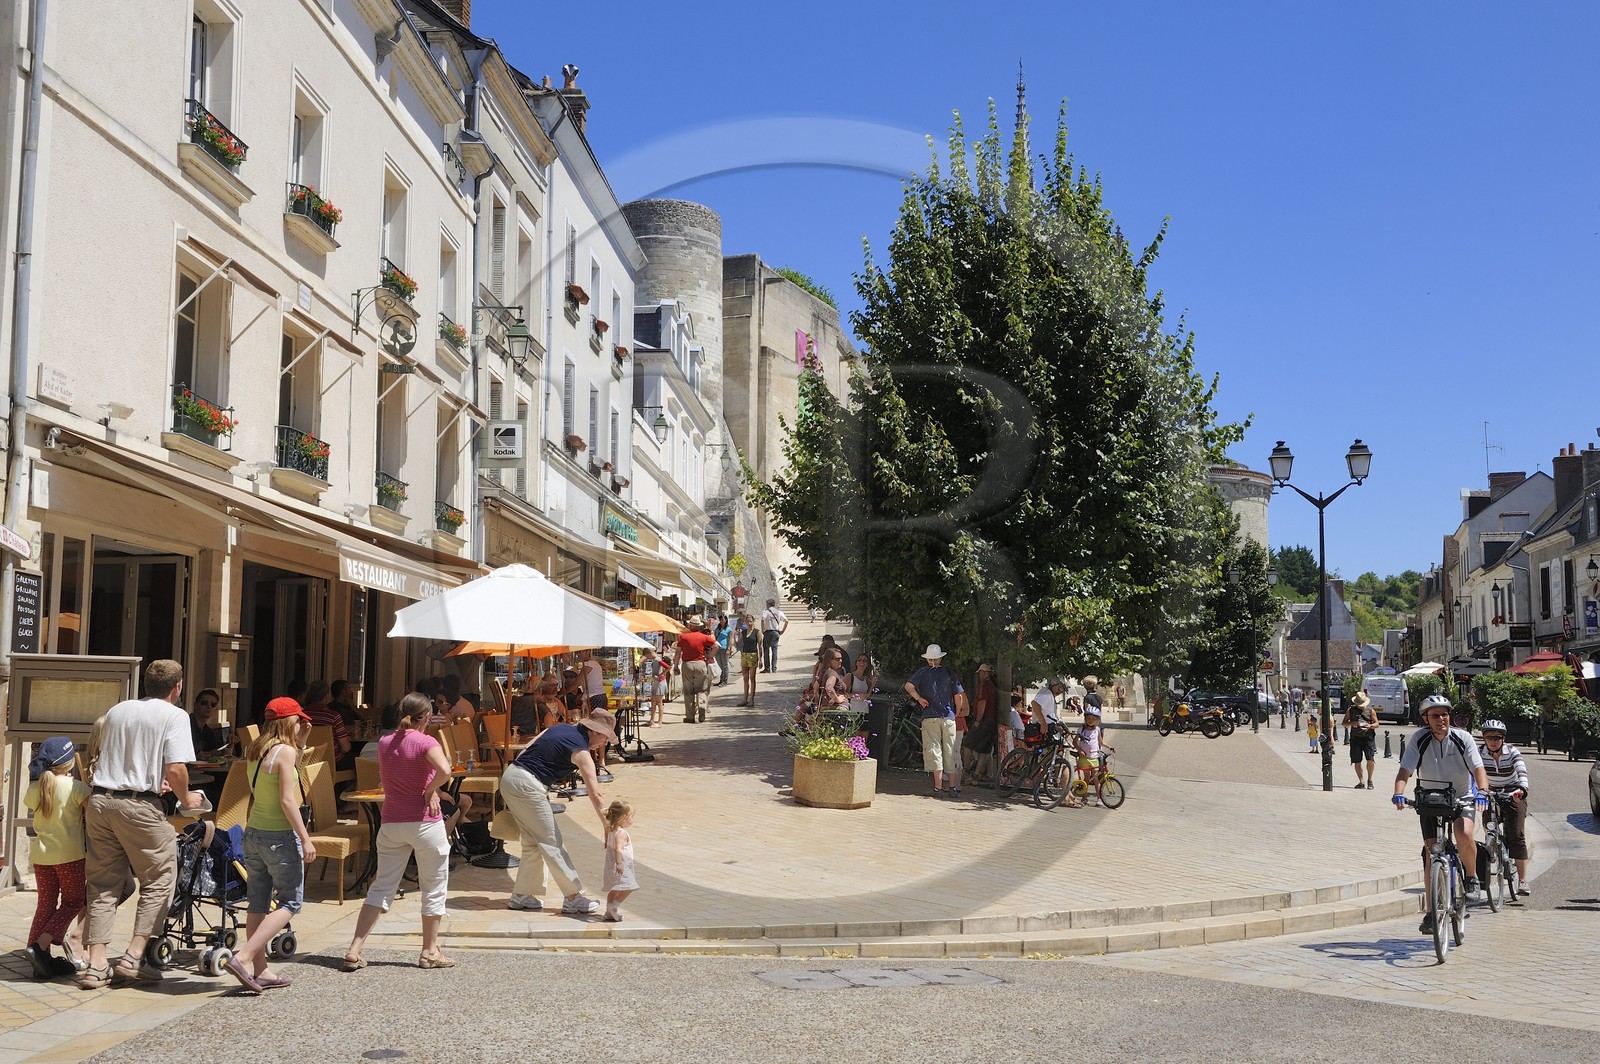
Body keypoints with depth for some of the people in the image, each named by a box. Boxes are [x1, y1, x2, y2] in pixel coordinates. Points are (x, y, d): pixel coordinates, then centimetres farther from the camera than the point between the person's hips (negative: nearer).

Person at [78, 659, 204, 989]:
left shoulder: (116, 710, 17)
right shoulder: (174, 715, -3)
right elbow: (175, 769, -14)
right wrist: (186, 799, 5)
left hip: (99, 801, 6)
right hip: (139, 805, -6)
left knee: (102, 884, 11)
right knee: (159, 879, 7)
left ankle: (96, 965, 7)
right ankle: (133, 957, 1)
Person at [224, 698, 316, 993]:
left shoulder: (255, 751, 10)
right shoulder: (285, 751, -14)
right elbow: (287, 800, -19)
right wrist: (305, 838, -17)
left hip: (253, 833, 8)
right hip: (280, 836, -8)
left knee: (258, 903, 11)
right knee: (290, 903, 0)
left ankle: (260, 971, 17)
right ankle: (243, 957, -12)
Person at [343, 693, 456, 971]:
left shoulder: (384, 743, 7)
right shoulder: (426, 742, -12)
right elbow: (444, 771, -31)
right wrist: (430, 791, -13)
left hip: (392, 823, 5)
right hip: (425, 823, -5)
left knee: (382, 885, 10)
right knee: (433, 888, 9)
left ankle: (354, 950, 2)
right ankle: (430, 951, 16)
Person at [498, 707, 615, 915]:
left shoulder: (560, 728, 15)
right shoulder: (581, 752, -8)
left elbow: (522, 755, 15)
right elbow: (595, 794, -12)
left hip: (510, 775, 8)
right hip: (527, 786, -8)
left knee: (533, 842, 17)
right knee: (551, 843, 0)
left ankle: (521, 895, 22)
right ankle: (573, 898, 5)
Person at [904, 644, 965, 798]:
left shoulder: (923, 672, 3)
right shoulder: (950, 673, 6)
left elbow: (908, 686, -12)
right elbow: (959, 696, 1)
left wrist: (919, 698, -1)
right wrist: (957, 713, 13)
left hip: (930, 717, -1)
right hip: (949, 717, 1)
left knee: (934, 751, 0)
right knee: (950, 752, 9)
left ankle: (938, 787, -5)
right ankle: (953, 787, 10)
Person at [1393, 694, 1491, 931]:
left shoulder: (1462, 738, -14)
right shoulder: (1419, 738, -13)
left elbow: (1478, 769, -21)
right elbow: (1404, 770, -18)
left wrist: (1482, 791, -40)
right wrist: (1399, 793, -36)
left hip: (1461, 798, -1)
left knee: (1464, 836, -29)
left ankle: (1472, 877, 0)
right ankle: (1430, 911, 2)